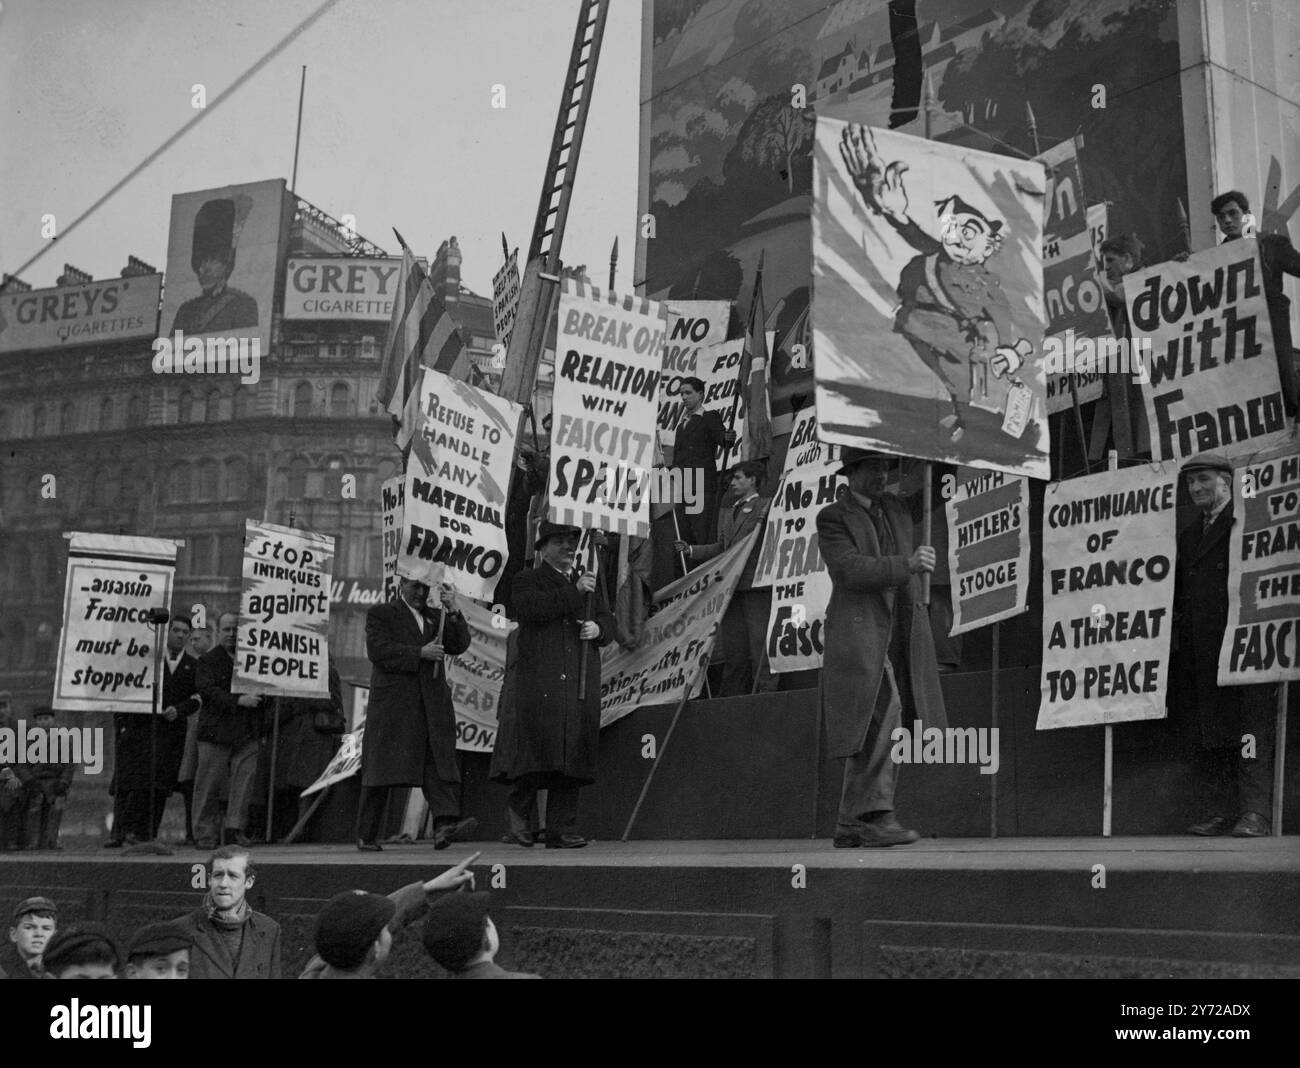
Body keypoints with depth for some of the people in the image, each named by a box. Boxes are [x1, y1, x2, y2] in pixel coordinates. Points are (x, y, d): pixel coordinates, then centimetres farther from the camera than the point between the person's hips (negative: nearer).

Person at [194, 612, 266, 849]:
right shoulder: (208, 661, 6)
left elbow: (261, 696, 22)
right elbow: (207, 690, -10)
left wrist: (261, 730, 16)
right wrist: (238, 700, -21)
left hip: (247, 734, 3)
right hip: (215, 732, -3)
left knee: (244, 781, -3)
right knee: (209, 785, -1)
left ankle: (235, 827, 5)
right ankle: (207, 834, 6)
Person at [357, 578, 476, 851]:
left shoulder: (436, 617, 22)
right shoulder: (380, 614, 7)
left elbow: (460, 645, 8)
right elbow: (378, 651, -8)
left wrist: (453, 611, -5)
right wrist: (420, 653, -13)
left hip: (432, 706, 4)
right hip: (392, 706, -4)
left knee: (438, 764, -12)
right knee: (382, 768, 1)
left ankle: (445, 825, -24)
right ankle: (366, 836, 10)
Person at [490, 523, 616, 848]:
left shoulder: (586, 584, 25)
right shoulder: (527, 580, 7)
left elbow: (608, 622, 22)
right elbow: (531, 609, -14)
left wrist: (597, 628, -1)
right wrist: (574, 592, -15)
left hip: (579, 687, 5)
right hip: (538, 684, -5)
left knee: (573, 755, 1)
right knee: (537, 748, -11)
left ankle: (562, 830, 3)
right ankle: (520, 809, 10)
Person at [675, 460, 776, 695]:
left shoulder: (767, 506, 3)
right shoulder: (726, 511, 23)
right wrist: (690, 550, 13)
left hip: (756, 586, -6)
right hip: (731, 586, 6)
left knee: (760, 643, -8)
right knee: (733, 647, 8)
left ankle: (766, 692, -5)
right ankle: (730, 699, 13)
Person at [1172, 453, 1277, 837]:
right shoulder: (1188, 536, 22)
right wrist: (1178, 642, 10)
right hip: (1199, 654, 7)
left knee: (1251, 729, -7)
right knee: (1207, 735, 5)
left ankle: (1255, 813, -7)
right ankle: (1219, 811, 9)